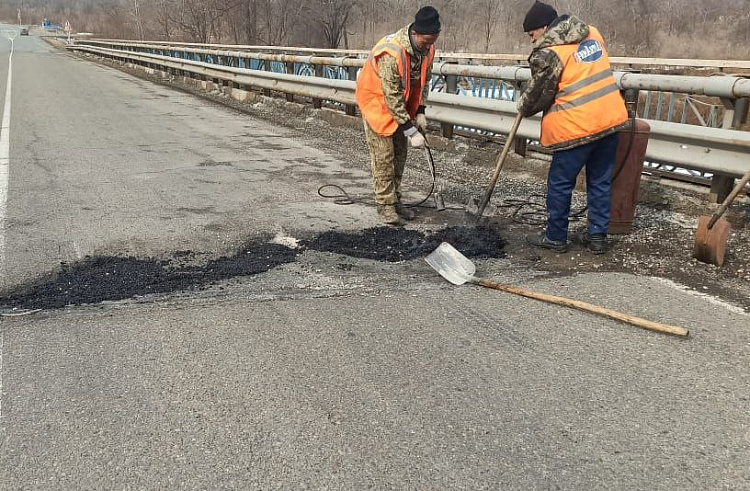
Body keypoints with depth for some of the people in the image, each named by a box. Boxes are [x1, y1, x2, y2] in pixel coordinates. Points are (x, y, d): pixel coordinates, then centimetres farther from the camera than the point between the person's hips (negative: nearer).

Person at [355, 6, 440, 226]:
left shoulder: (427, 48, -12)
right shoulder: (391, 53, -35)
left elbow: (424, 80, 6)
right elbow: (392, 98, -32)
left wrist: (420, 112, -3)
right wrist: (411, 131, -30)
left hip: (402, 104, 7)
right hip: (377, 101, -7)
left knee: (399, 153, 9)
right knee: (384, 156, -8)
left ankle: (395, 200, 19)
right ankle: (385, 204, 0)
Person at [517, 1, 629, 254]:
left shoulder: (547, 53, -12)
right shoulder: (592, 33, 10)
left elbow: (539, 96, -4)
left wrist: (523, 106, 17)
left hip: (578, 127, -7)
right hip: (610, 118, 7)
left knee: (560, 184, 8)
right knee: (600, 181, 15)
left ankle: (555, 237, 19)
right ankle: (597, 236, 21)